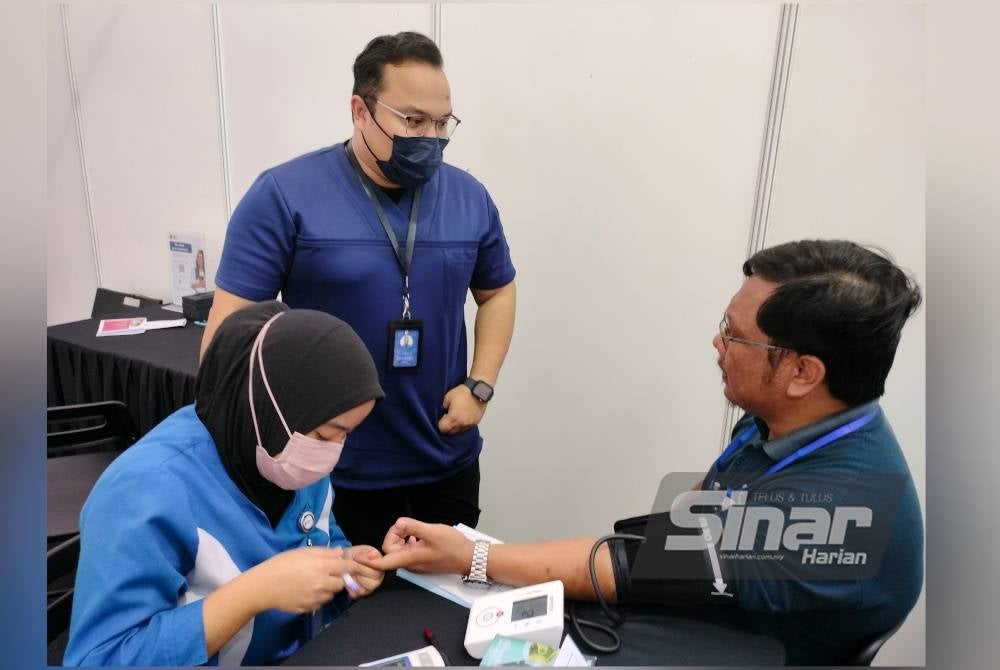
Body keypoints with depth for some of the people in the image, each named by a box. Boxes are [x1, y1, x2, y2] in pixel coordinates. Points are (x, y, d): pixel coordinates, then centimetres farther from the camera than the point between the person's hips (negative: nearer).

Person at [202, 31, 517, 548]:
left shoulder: (469, 197, 0)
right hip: (333, 469, -3)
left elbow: (497, 292, 11)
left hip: (448, 462, 4)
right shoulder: (284, 195, -12)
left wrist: (479, 385, -2)